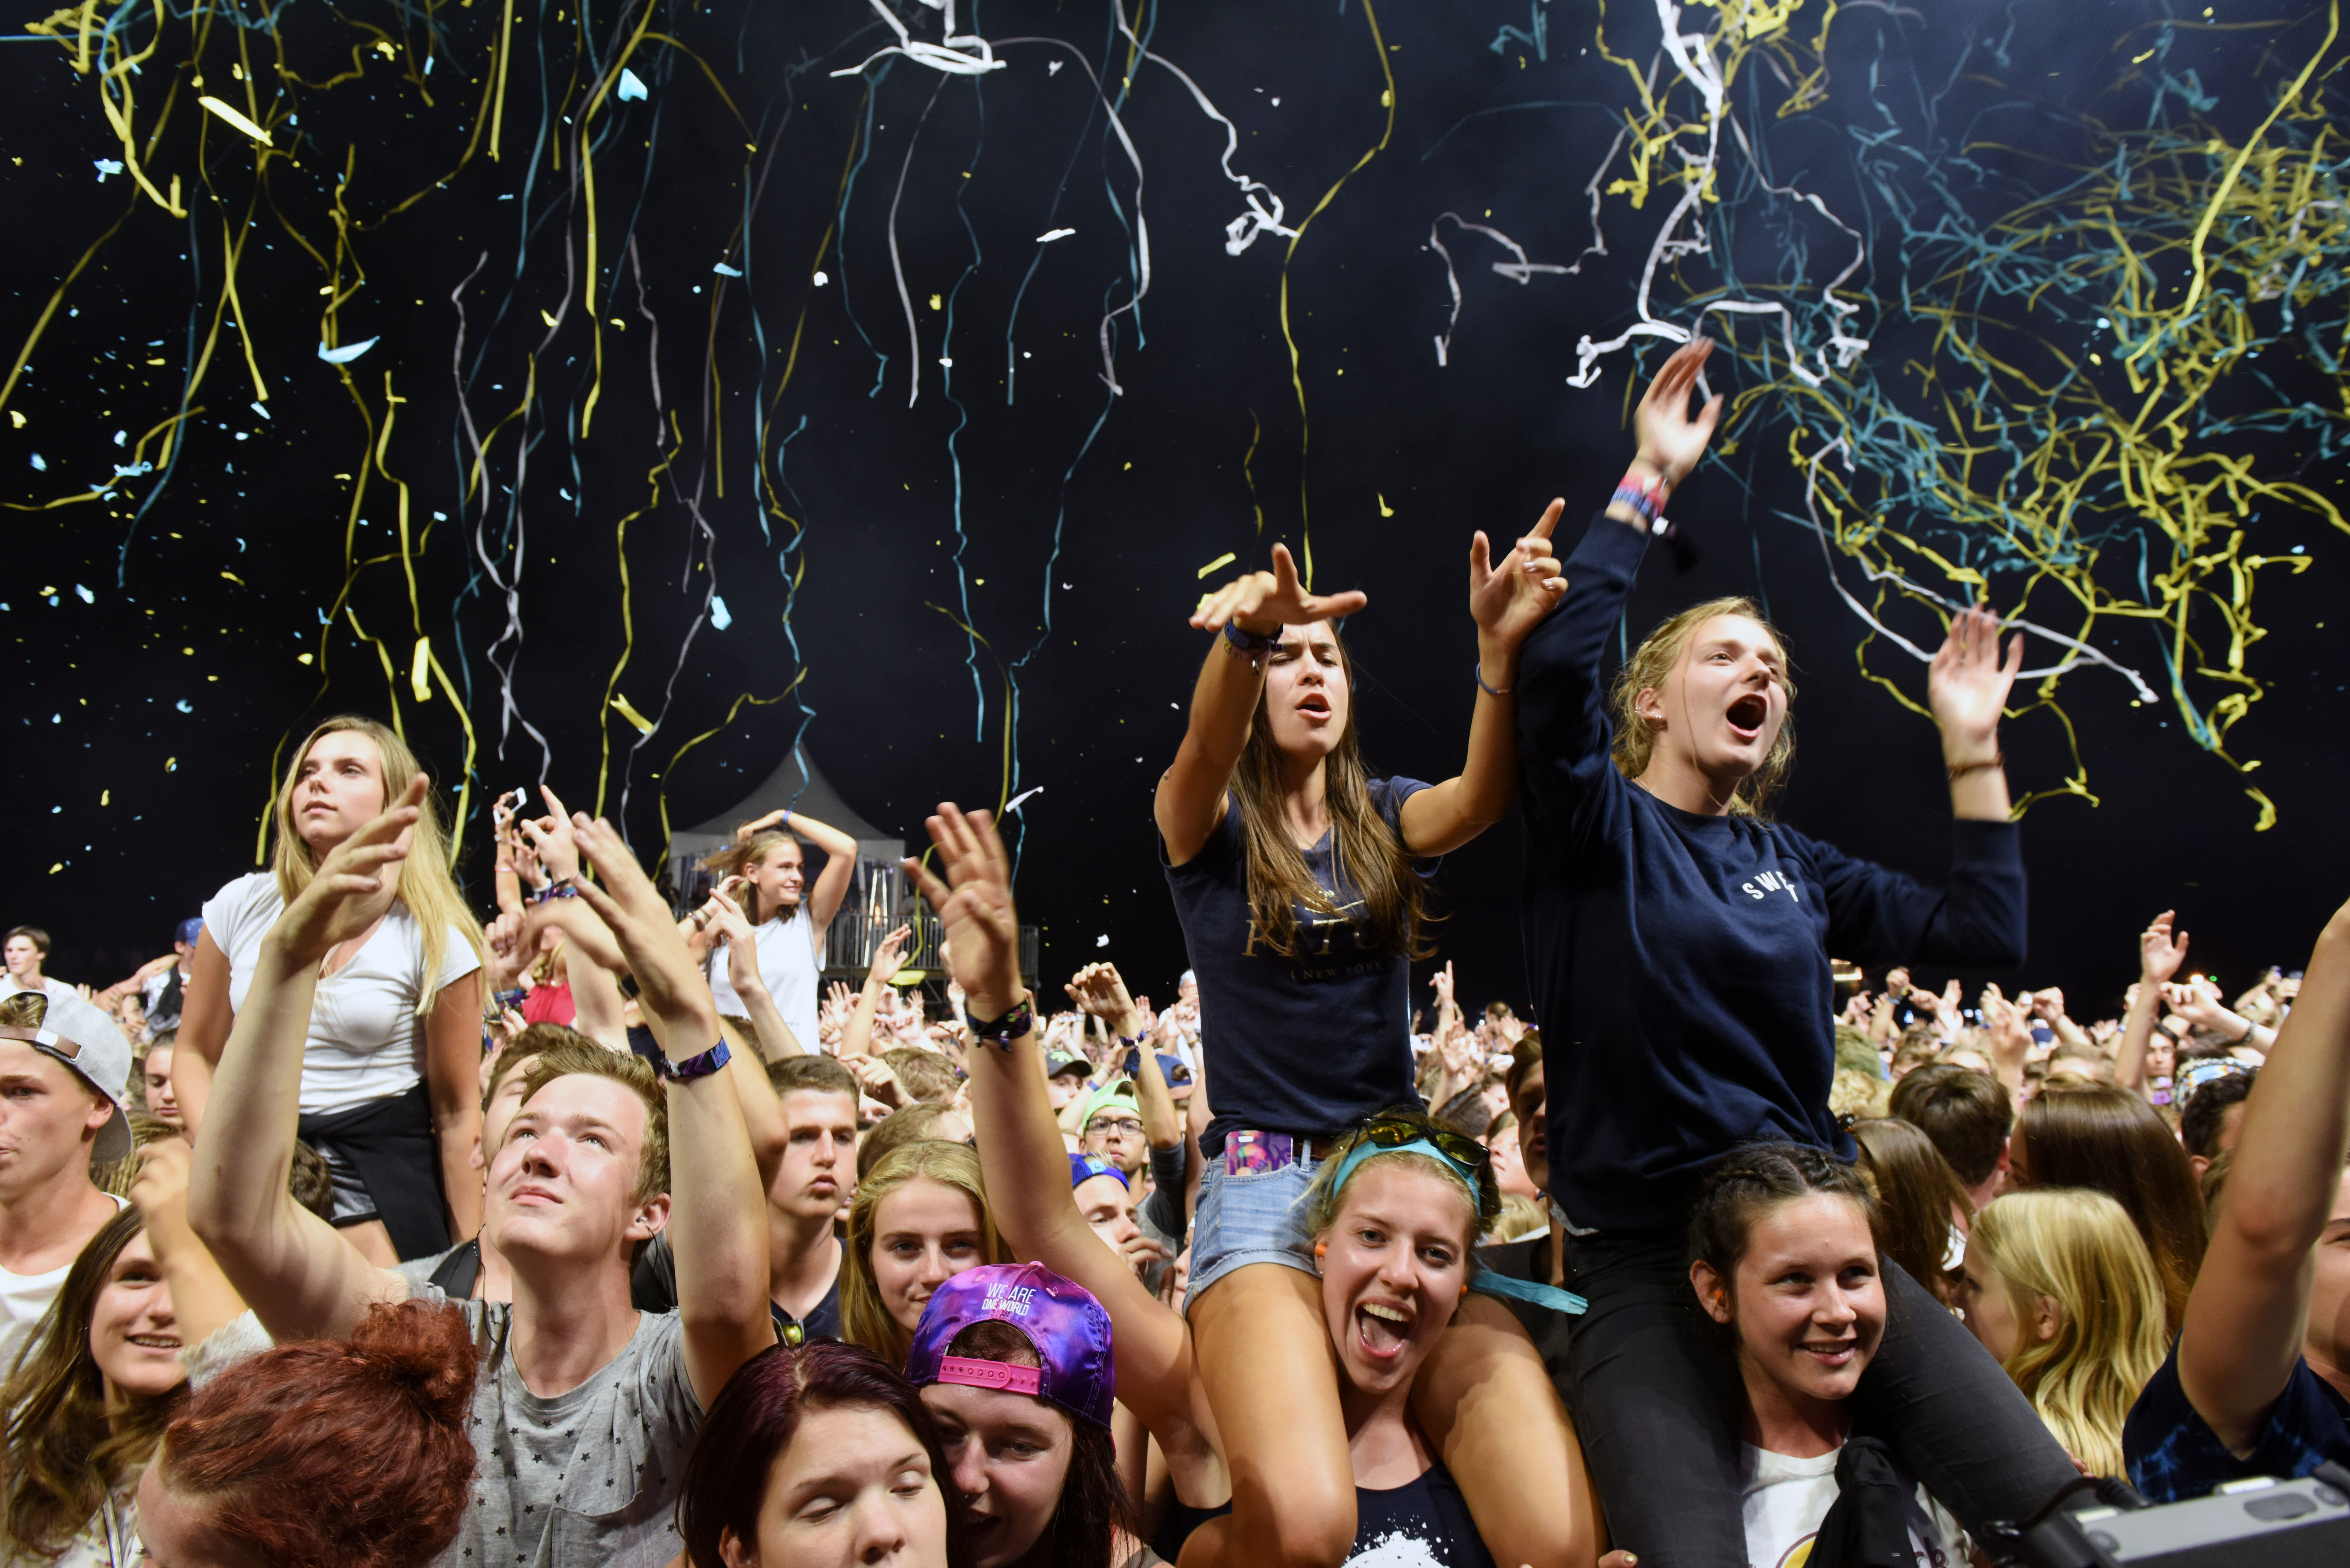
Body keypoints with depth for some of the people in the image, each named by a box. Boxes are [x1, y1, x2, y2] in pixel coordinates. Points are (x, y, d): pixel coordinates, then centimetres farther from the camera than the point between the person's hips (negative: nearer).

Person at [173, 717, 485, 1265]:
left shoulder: (434, 940, -8)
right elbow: (195, 1055, 11)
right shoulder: (242, 906, 0)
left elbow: (458, 1114, -5)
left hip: (384, 1185, -3)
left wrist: (471, 1258, -5)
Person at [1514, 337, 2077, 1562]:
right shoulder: (1599, 824, -1)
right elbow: (1552, 667, -20)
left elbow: (1983, 937, 14)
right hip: (1641, 1252, -5)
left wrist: (1972, 749, 12)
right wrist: (1650, 481, -13)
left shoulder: (1789, 862, 16)